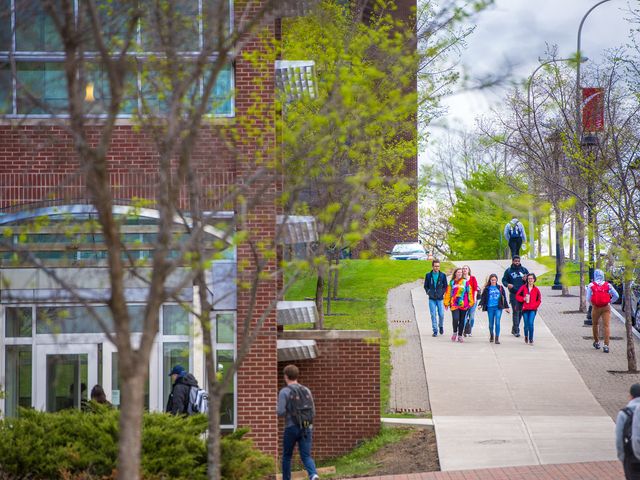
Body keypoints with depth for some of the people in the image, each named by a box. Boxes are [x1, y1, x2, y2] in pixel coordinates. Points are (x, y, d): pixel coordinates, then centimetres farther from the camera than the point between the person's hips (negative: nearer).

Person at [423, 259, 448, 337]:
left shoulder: (443, 275, 4)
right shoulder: (428, 275, 5)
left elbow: (445, 286, 9)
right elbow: (426, 286, 12)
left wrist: (442, 292, -7)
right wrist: (428, 292, -6)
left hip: (440, 298, 0)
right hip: (432, 299, 0)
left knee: (441, 314, -3)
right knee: (433, 315, -2)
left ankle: (441, 326, 25)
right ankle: (435, 330, 4)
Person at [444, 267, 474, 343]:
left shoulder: (465, 282, 5)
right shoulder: (452, 282, 9)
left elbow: (469, 292, 6)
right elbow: (448, 293, 11)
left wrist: (470, 302, 2)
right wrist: (446, 303, 8)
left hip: (463, 305, 0)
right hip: (454, 304, 0)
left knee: (462, 320, 5)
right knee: (455, 318, -16)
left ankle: (460, 336, 15)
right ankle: (455, 332, 8)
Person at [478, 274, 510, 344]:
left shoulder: (500, 288, 7)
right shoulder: (487, 289, 5)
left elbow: (504, 298, 11)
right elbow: (483, 297, 1)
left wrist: (506, 307, 10)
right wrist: (481, 304, -15)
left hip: (498, 307, -1)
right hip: (490, 307, 1)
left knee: (497, 322, -13)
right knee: (491, 323, 9)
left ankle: (497, 338, -10)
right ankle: (491, 335, 34)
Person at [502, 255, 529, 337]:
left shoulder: (524, 270, 11)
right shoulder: (508, 271, 5)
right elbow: (504, 280, 8)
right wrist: (507, 284, -14)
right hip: (513, 294, -3)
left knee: (520, 311, 8)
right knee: (516, 311, -10)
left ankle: (514, 328, 21)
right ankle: (516, 330, -10)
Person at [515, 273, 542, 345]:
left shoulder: (536, 289, 3)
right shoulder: (523, 287, 2)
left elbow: (539, 299, 10)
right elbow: (517, 296, 6)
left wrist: (535, 305, -4)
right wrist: (523, 299, -9)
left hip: (533, 309, -1)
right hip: (525, 309, 1)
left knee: (530, 323, -16)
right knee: (526, 324, 7)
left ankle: (531, 339, -8)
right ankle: (526, 337, 33)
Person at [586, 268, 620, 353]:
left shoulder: (591, 285, -3)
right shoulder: (608, 285, 0)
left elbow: (588, 298, -5)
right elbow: (616, 296, -1)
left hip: (595, 307, 0)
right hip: (606, 308, 0)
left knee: (595, 325, 21)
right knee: (606, 326, -3)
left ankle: (596, 342, 34)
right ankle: (606, 345, -14)